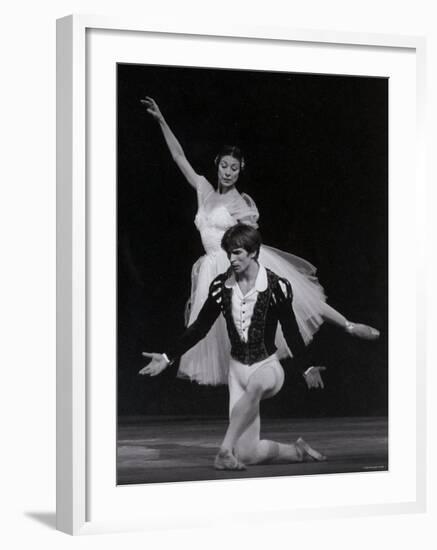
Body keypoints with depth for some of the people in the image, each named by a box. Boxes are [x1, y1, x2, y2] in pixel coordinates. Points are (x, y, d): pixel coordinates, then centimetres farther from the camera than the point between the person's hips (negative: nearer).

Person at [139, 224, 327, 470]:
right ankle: (297, 451, 20)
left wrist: (306, 368, -13)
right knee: (247, 455, -7)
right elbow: (200, 327, 10)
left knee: (254, 387, -45)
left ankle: (226, 450, -41)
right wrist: (168, 358, 8)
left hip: (268, 366, -4)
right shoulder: (222, 286, 1)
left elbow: (291, 331, -3)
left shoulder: (276, 286, -9)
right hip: (237, 367, 4)